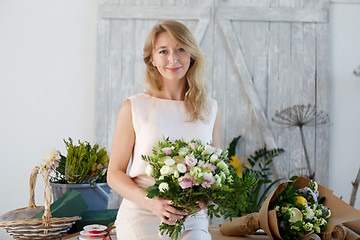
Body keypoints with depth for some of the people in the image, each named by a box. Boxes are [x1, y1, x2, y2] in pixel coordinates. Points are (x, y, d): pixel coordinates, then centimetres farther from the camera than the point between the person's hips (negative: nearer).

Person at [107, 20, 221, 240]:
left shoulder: (210, 109, 8)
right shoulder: (134, 108, -1)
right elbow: (115, 174, 2)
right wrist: (151, 202, -15)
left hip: (192, 219, 3)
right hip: (140, 219, -2)